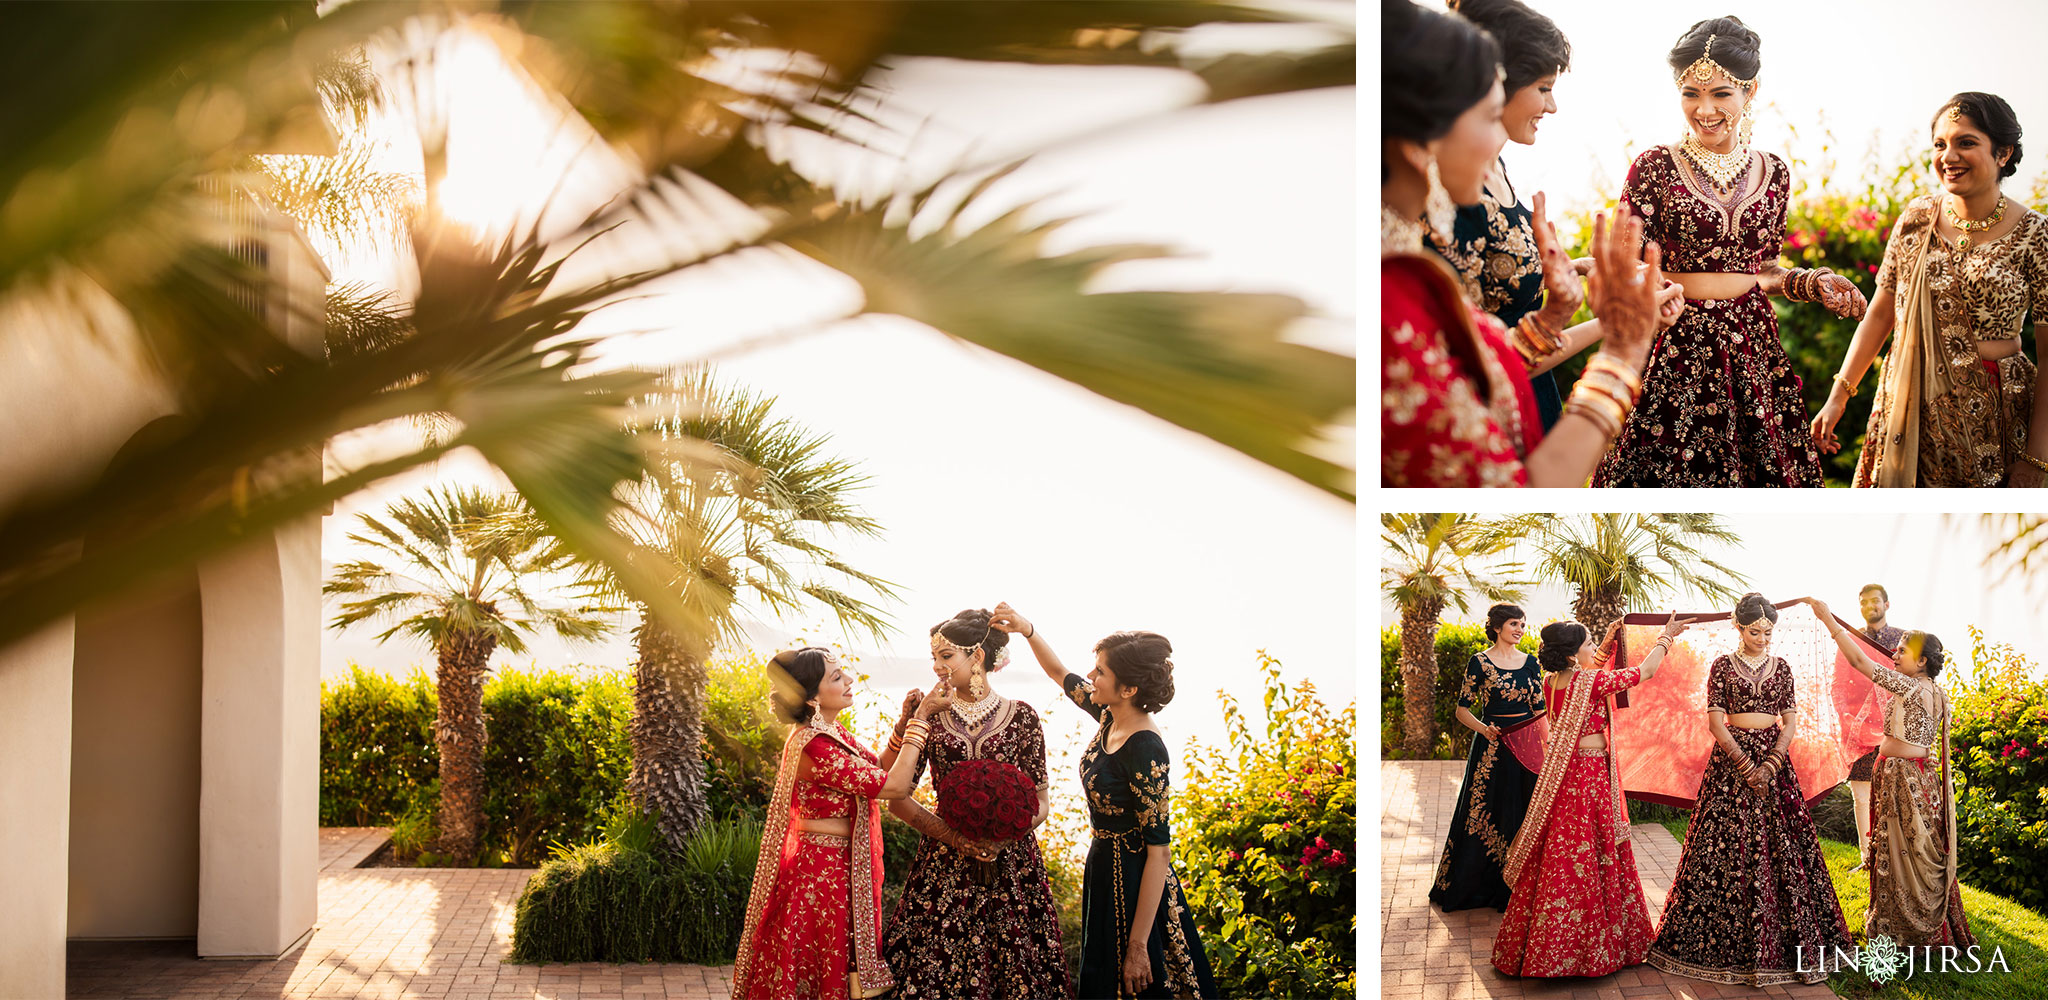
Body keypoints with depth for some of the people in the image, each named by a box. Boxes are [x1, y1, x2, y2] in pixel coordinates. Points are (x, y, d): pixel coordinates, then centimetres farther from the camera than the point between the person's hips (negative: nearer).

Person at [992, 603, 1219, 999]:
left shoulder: (1145, 749, -26)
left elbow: (1159, 851, -26)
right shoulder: (1110, 718, -2)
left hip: (1134, 886, -9)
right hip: (1104, 871, 9)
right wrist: (1027, 629, 1)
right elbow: (1060, 673, 18)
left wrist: (1138, 946, -26)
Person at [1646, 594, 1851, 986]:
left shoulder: (1781, 668, 7)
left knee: (1781, 846, -1)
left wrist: (1769, 766, -10)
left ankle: (1785, 943, 6)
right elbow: (1715, 722, -5)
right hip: (1732, 756, -2)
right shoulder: (1723, 666, 0)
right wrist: (1745, 766, -13)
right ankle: (1731, 941, 6)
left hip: (1774, 757, 2)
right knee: (1730, 847, -3)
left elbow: (1790, 723, 4)